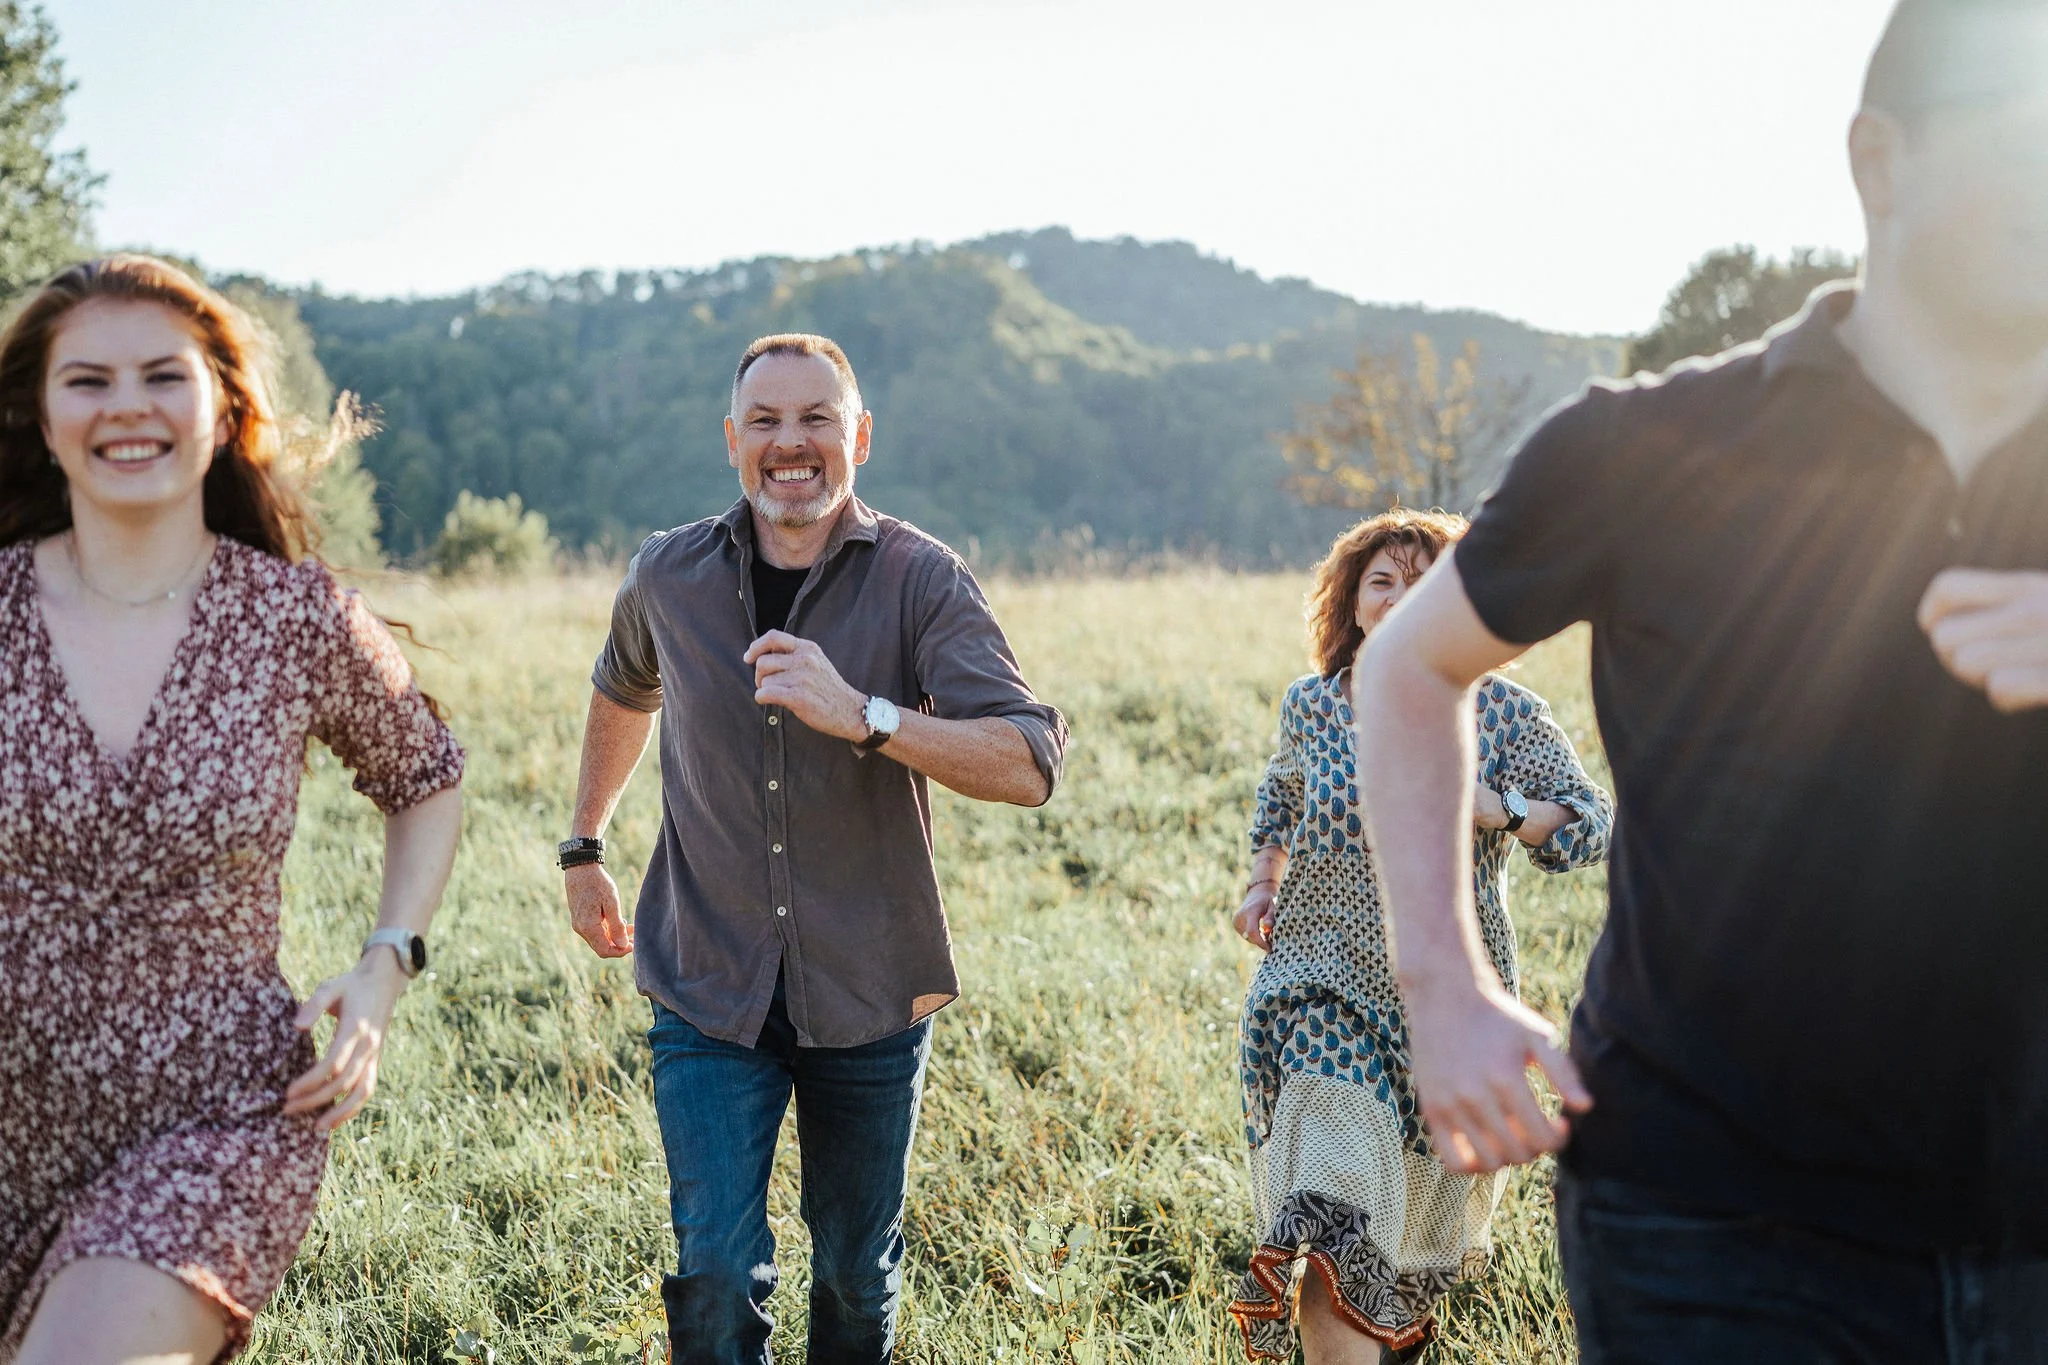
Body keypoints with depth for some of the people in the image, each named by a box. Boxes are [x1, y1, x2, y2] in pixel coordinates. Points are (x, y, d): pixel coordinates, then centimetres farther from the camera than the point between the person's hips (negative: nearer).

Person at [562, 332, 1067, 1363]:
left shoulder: (921, 581, -10)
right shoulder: (666, 578, -1)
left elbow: (1029, 767, -22)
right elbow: (621, 696, 22)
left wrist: (861, 716, -33)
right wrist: (584, 848, 26)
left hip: (870, 996, 0)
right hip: (707, 994, 1)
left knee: (857, 1274, 14)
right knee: (717, 1271, -9)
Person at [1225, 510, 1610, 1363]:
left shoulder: (1502, 713, -5)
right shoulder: (1311, 706, 2)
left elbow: (1594, 824, -4)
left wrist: (1493, 807, -20)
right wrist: (1263, 882, 10)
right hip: (1324, 984, 0)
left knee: (1427, 1198, 20)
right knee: (1335, 1226, -16)